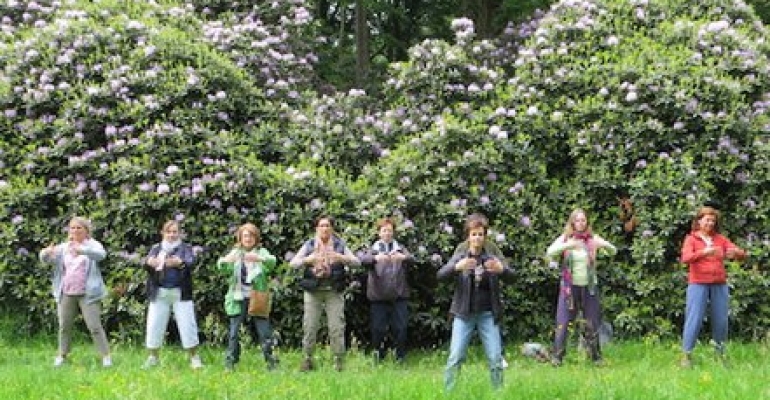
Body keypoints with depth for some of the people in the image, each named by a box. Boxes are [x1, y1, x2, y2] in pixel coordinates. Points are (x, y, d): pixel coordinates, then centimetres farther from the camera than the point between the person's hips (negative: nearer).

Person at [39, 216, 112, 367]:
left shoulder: (92, 245, -1)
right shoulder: (63, 247, 12)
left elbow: (101, 254, -24)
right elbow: (46, 259, 2)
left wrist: (81, 250, -42)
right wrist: (46, 253, -24)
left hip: (87, 294, -4)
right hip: (66, 294, 4)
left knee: (95, 326, -7)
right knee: (64, 326, 9)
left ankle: (106, 356, -1)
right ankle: (62, 355, 20)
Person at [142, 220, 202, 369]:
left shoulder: (185, 248, 6)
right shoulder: (156, 248, 13)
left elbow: (190, 262, -14)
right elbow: (146, 263, -4)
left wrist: (180, 262, -37)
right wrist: (150, 262, -30)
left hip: (180, 293, -2)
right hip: (159, 294, 2)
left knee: (187, 325, -2)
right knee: (154, 325, 2)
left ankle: (194, 357, 8)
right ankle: (152, 357, 16)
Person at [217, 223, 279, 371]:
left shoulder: (261, 252, 6)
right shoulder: (235, 253, 11)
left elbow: (272, 262, -16)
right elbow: (224, 268, -7)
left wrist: (259, 259, -38)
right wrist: (225, 260, -32)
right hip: (238, 299, 1)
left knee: (264, 331, -3)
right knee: (233, 332, 0)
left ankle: (272, 363, 5)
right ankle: (229, 363, 7)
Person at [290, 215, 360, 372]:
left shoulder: (340, 245, 7)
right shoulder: (309, 245, 7)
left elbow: (357, 262, -1)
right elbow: (293, 263, -1)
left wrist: (341, 258, -20)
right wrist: (307, 260, -21)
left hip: (334, 291, 0)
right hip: (313, 290, 0)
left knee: (337, 327, -3)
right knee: (309, 327, -1)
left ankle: (338, 361, 5)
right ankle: (307, 359, 8)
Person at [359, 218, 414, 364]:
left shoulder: (400, 248, 12)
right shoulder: (374, 249, 9)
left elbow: (412, 259, -8)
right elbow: (363, 260, -12)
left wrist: (403, 257, -33)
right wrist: (375, 258, -35)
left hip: (399, 295, 1)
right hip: (378, 296, 0)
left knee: (400, 327, -3)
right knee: (378, 328, 0)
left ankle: (400, 357, 10)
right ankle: (379, 356, 16)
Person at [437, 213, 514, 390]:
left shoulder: (493, 259, 4)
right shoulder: (459, 258, 2)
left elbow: (511, 276, -9)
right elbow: (440, 275, -12)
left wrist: (502, 269, -33)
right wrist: (457, 267, -33)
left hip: (487, 315, 1)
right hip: (464, 314, -1)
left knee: (496, 358, 0)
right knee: (455, 357, -5)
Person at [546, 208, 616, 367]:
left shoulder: (593, 239, -1)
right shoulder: (565, 238, -2)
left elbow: (613, 252, -9)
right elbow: (550, 252, -16)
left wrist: (604, 245, -32)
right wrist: (566, 245, -34)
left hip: (589, 286, 1)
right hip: (569, 286, -1)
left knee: (593, 323, 7)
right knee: (562, 322, -4)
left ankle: (596, 356, 18)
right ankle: (557, 356, 3)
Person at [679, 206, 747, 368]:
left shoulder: (720, 239, 10)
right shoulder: (691, 238, 1)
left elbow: (742, 254, 4)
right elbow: (685, 258, -15)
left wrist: (735, 253, -20)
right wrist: (703, 253, -31)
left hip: (719, 284, 3)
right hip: (698, 284, -3)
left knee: (721, 320, 5)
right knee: (694, 318, -6)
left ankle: (720, 353, 18)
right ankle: (686, 354, -2)